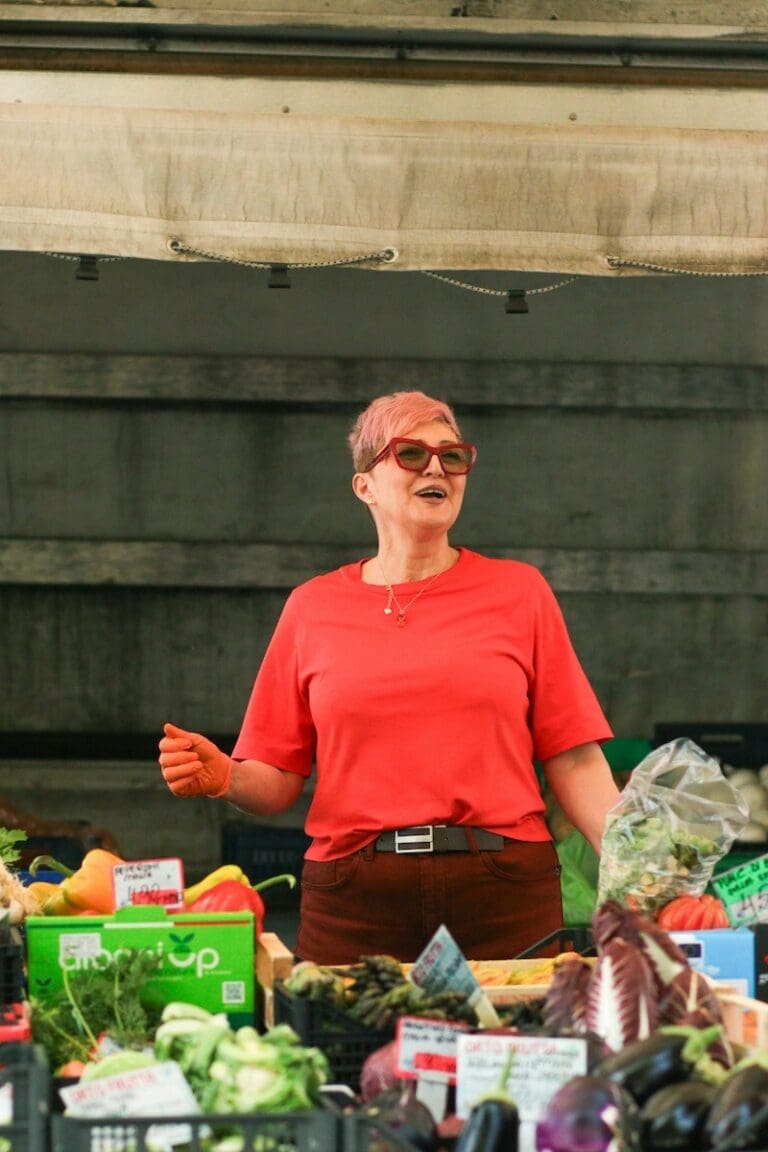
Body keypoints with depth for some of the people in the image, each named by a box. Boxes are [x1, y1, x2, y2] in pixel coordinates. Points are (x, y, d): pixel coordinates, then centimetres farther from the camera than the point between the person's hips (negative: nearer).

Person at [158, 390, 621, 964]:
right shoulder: (313, 608, 11)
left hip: (503, 894, 0)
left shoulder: (518, 590, 10)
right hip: (354, 900, 0)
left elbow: (575, 763, 5)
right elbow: (279, 781, 9)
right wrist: (222, 777, -11)